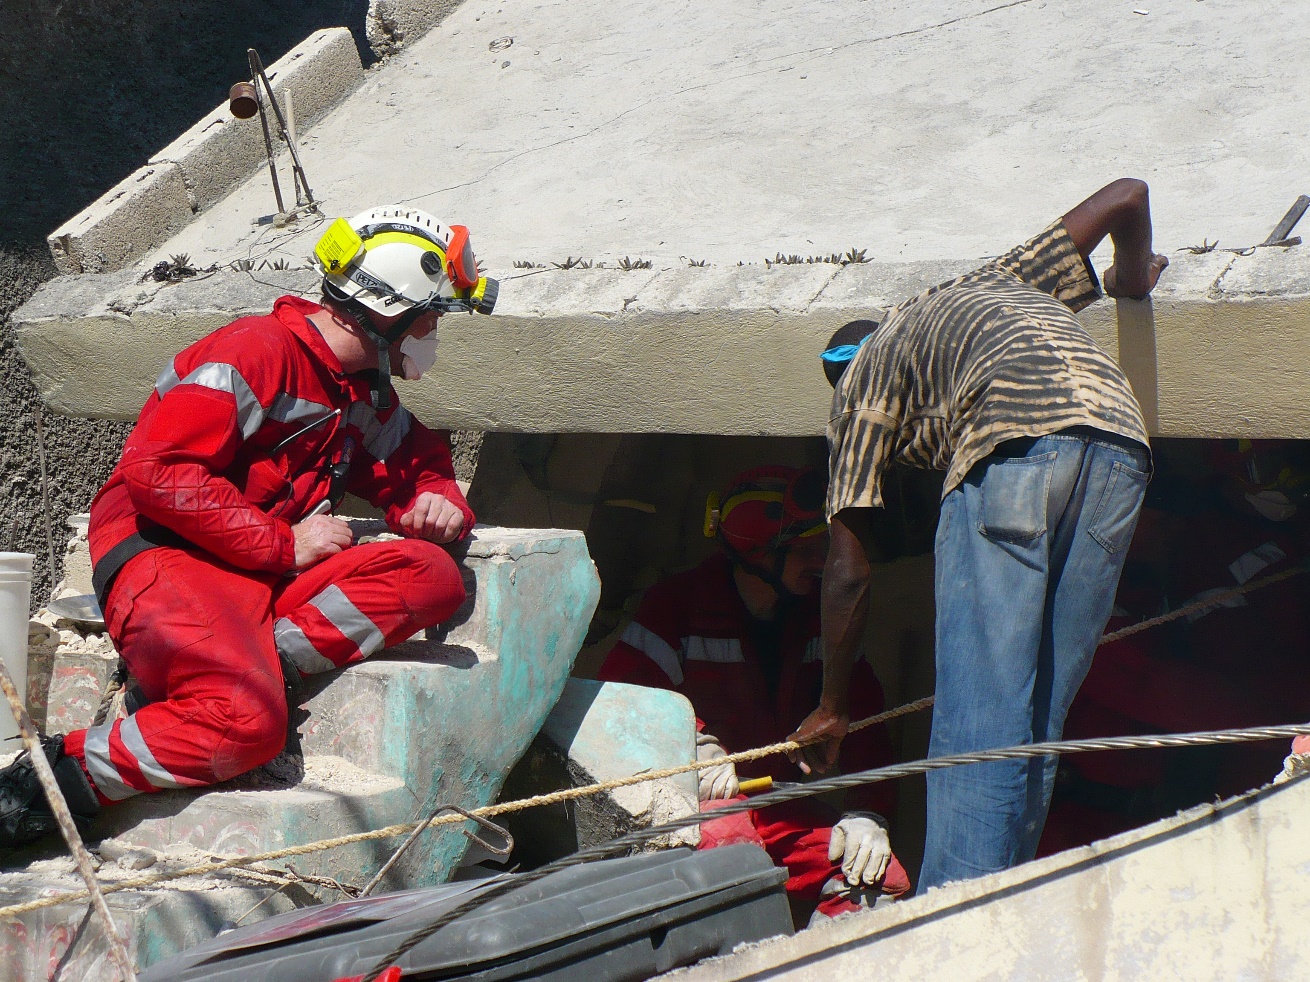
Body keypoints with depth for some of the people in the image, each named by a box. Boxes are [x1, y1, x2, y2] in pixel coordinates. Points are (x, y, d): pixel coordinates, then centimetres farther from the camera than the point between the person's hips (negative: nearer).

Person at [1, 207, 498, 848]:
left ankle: (257, 661, -20)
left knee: (433, 576, -15)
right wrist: (284, 544, -14)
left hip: (269, 574, 8)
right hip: (162, 552, -8)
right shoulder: (257, 352, -10)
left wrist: (437, 500, 6)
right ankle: (54, 778, -21)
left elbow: (415, 462, 33)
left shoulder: (367, 393, 18)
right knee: (247, 722, -35)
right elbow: (156, 470, -18)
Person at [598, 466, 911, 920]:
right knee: (725, 839, -40)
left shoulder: (820, 617, 11)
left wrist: (868, 812, -8)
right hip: (702, 797, -4)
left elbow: (861, 714, 8)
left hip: (789, 812, 5)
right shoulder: (680, 605, -5)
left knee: (884, 882, -20)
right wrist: (693, 744, -29)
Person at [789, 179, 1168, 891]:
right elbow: (1125, 195, 33)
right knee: (1038, 720, 10)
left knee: (977, 721, -6)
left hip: (1014, 443, -5)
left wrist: (832, 710, 31)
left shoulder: (862, 377, 25)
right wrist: (1134, 276, 54)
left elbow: (849, 570, 21)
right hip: (1121, 446, 5)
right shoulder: (1000, 282, 40)